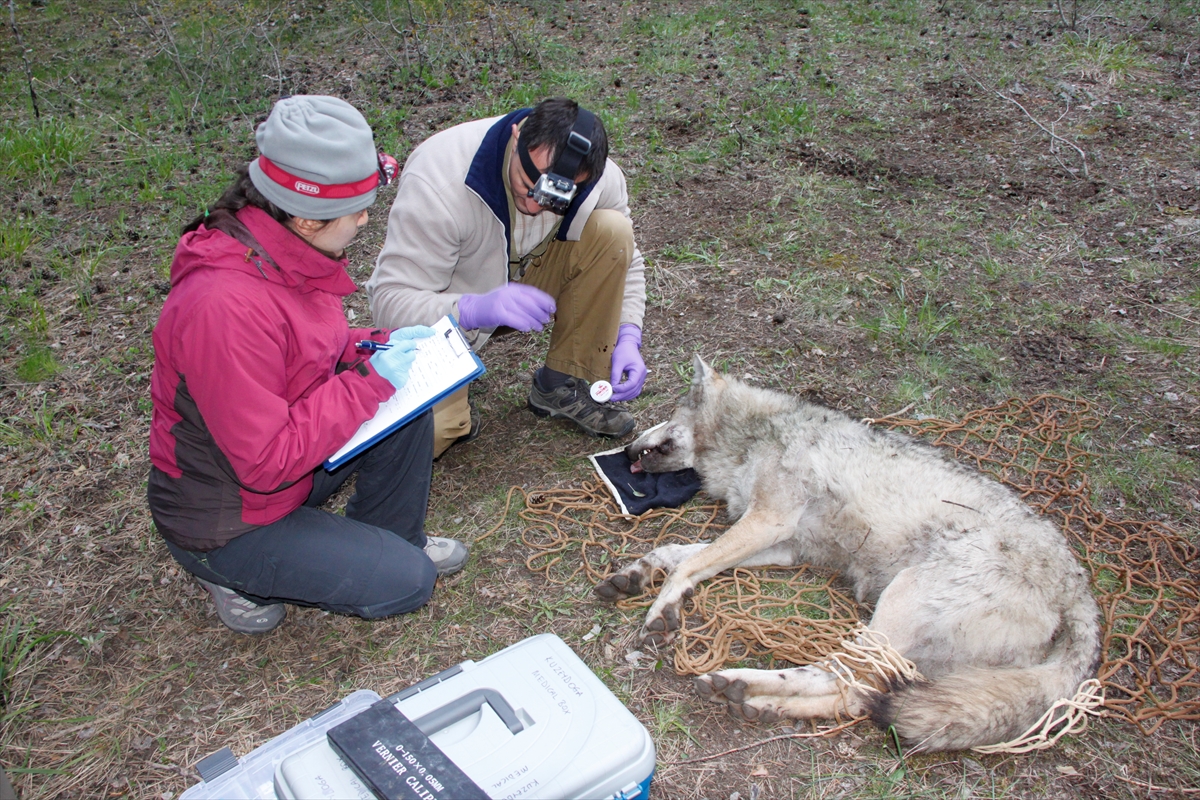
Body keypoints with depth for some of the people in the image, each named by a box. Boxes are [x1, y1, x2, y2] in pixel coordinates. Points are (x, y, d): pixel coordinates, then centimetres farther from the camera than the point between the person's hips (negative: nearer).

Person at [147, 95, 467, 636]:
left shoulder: (288, 255, -7)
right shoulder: (225, 305, -35)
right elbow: (267, 462, -32)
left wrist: (377, 345, -6)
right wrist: (371, 381, -26)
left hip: (285, 455, 8)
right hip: (224, 522, -8)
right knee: (407, 582, -8)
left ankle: (389, 538, 14)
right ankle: (236, 576, 8)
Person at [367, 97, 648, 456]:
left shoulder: (599, 179, -19)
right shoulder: (439, 180, -33)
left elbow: (624, 263, -2)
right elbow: (390, 302, -32)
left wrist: (627, 338, -19)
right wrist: (475, 310, -50)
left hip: (524, 286, 5)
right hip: (439, 314, -4)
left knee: (611, 231, -22)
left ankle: (563, 385, -7)